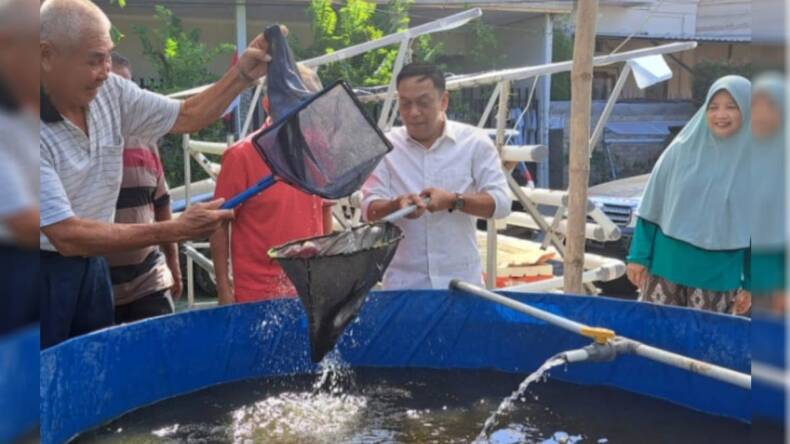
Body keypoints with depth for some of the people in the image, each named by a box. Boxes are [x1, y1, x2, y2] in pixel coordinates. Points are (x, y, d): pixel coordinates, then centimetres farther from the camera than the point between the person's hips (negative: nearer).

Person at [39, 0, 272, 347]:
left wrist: (242, 75, -9)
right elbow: (67, 236, -27)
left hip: (91, 264, 6)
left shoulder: (110, 91, -7)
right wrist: (177, 230, -30)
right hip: (46, 270, -6)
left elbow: (186, 116, 6)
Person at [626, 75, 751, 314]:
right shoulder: (682, 149, -3)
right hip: (667, 263, 0)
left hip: (718, 274, 0)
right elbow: (652, 206, 2)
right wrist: (638, 256, -1)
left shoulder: (750, 159, -3)